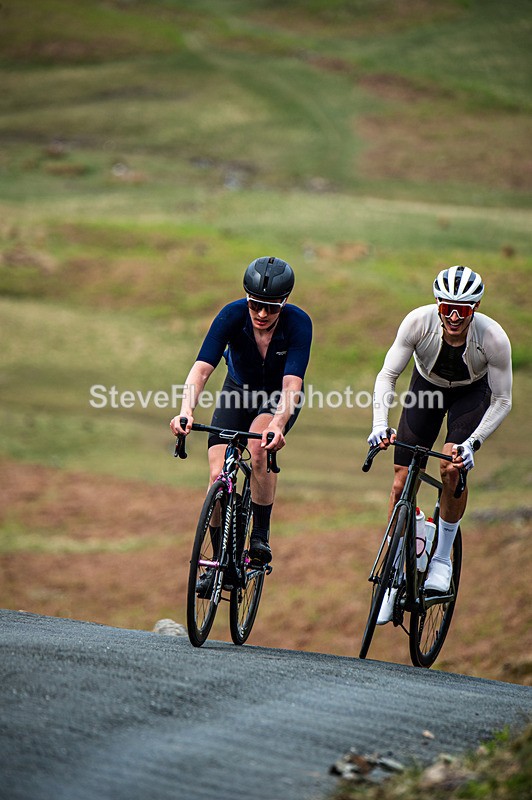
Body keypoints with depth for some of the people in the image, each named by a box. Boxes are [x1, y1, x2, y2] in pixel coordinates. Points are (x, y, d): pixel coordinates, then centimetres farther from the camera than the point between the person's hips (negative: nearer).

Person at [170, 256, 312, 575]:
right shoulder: (233, 315, -28)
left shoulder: (298, 323, -30)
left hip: (278, 399, -2)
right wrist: (186, 411, -54)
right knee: (218, 476, -15)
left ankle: (261, 534, -15)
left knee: (260, 446, -33)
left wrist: (278, 424, -59)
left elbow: (291, 383, -40)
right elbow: (202, 368, -36)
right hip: (239, 391, 2)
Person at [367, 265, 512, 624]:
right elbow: (387, 375, -25)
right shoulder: (419, 321, -32)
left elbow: (502, 401, -22)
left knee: (453, 470, -23)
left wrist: (473, 443, -34)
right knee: (402, 482, -6)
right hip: (427, 387, 1)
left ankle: (443, 558, 0)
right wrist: (380, 423, -39)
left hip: (471, 394, -1)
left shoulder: (493, 337, -34)